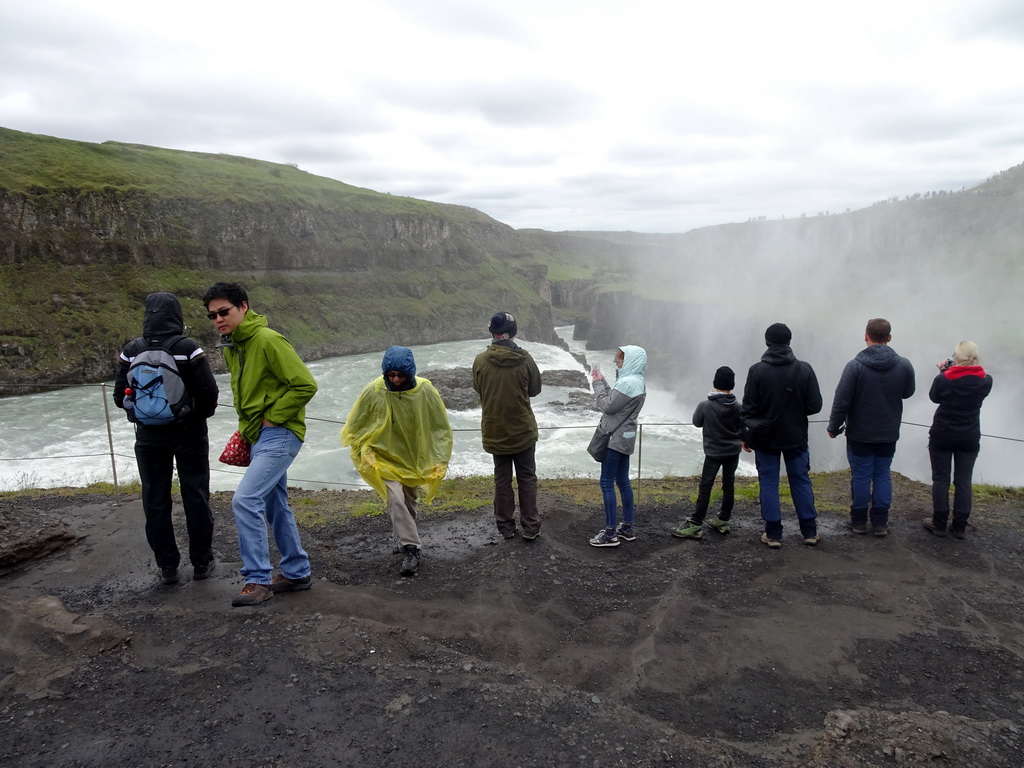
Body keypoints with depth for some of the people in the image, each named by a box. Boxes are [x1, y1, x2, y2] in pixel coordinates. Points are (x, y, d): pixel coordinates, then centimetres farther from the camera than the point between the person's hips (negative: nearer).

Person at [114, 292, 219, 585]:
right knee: (195, 498, 9)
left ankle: (167, 566, 18)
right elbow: (209, 392, -15)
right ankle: (201, 562, 17)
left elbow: (120, 396, -1)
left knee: (155, 501, 12)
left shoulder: (132, 351, -4)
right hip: (189, 433, -2)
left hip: (149, 437, 2)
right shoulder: (188, 348, -13)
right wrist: (203, 413, 6)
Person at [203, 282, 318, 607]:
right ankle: (297, 572, 27)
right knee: (274, 506, 15)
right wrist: (246, 425, 14)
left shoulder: (268, 341, -17)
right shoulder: (230, 347, 12)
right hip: (258, 436, 10)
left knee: (245, 500, -16)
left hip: (279, 434, -10)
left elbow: (305, 385, -21)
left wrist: (271, 418, -16)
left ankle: (258, 579, -5)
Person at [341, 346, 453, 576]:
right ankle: (411, 549, -10)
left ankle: (405, 539, 42)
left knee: (409, 501, 18)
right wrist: (365, 455, -8)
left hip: (415, 458, 2)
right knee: (396, 499, -18)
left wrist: (440, 460, -5)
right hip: (386, 457, -2)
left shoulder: (425, 391, -18)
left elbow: (441, 426, -5)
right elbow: (355, 427, -5)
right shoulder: (373, 392, -20)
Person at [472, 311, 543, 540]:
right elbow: (535, 389, 0)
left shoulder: (480, 360, -12)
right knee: (527, 479, 12)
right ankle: (530, 527, 16)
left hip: (495, 431, 1)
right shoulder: (524, 359, -14)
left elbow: (478, 389, 3)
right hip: (523, 430, -1)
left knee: (502, 479, 14)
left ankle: (506, 527, 21)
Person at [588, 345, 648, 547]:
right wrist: (602, 381, 7)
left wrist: (597, 383, -8)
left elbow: (607, 406, -19)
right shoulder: (637, 381, 11)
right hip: (624, 437, 10)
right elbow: (614, 400, 13)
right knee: (623, 481, 15)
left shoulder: (628, 383, -22)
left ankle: (610, 533, 1)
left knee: (607, 483, -4)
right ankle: (627, 527, 22)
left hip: (615, 438, -10)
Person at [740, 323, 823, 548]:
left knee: (769, 483, 6)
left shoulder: (757, 370, -12)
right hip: (796, 437, 2)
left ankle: (773, 533, 9)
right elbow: (814, 406, -6)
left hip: (765, 437, -1)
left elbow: (749, 407, -10)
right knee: (801, 481, 13)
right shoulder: (804, 369, -8)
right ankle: (810, 531, 20)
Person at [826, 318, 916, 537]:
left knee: (861, 476, 6)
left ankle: (859, 520, 16)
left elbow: (841, 401, -16)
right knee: (883, 475, 12)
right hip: (889, 433, 3)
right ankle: (880, 522, 15)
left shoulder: (855, 366, -18)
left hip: (860, 433, -3)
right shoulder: (904, 365, -6)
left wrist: (833, 427, -5)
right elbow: (907, 393, 11)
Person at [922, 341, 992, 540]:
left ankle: (939, 524, 11)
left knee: (941, 480, 6)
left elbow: (934, 397, 5)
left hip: (942, 436, -2)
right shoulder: (985, 381, -8)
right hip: (970, 439, 2)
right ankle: (960, 527, 14)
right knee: (963, 482, 8)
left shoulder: (943, 379, -14)